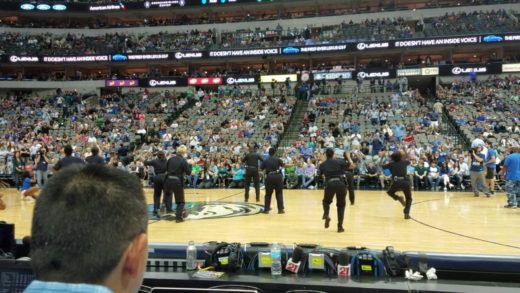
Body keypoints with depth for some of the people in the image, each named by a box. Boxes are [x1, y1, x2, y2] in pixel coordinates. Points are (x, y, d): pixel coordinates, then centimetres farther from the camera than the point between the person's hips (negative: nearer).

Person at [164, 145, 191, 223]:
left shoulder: (171, 158, 1)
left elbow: (166, 168, 11)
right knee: (180, 201, 8)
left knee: (168, 193, 37)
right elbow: (188, 172, -8)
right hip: (178, 181, -4)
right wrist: (190, 165, 4)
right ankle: (178, 217, 1)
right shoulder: (183, 161, -11)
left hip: (168, 180, 4)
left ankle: (168, 209, 40)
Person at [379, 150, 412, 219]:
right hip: (405, 183, 1)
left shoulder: (391, 164, 10)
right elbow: (409, 161, 38)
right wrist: (405, 152, 42)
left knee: (389, 192, 31)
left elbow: (380, 165, 21)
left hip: (396, 183, -1)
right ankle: (406, 214, 1)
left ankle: (398, 198, 2)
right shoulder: (404, 162, 12)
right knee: (409, 199, 20)